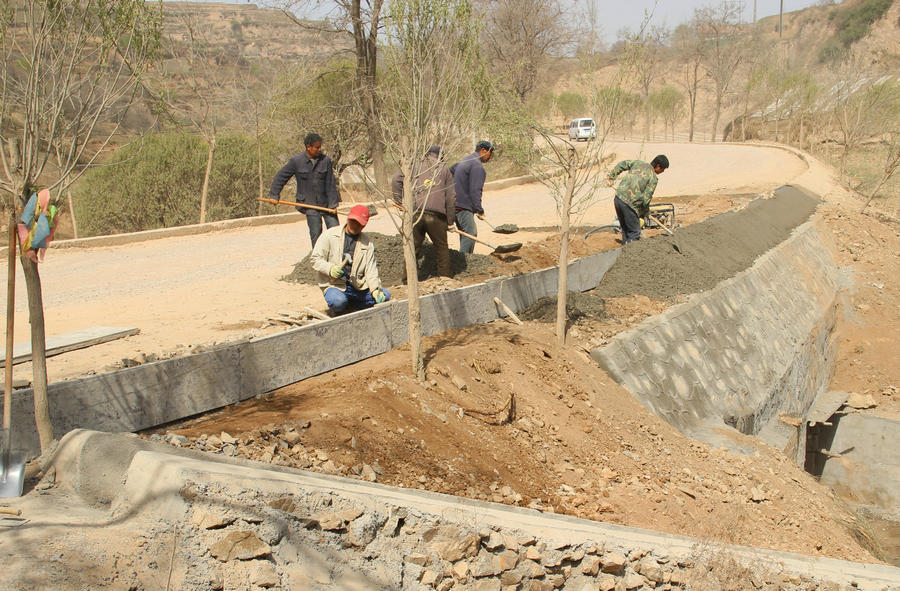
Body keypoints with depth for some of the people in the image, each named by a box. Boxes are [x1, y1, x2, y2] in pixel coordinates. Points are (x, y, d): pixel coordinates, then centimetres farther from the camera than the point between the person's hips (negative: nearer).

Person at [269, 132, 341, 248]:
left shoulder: (326, 160, -2)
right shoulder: (296, 161, -4)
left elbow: (331, 184, -2)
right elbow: (280, 177, 5)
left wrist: (333, 204, -7)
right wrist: (274, 195, 0)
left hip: (326, 203, 1)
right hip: (309, 204, -1)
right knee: (316, 234, -5)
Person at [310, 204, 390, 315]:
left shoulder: (367, 242, 6)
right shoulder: (329, 235, -2)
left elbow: (371, 268, 0)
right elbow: (315, 258, -1)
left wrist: (375, 289, -17)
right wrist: (330, 269, -20)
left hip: (359, 287, 4)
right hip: (335, 285, -4)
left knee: (385, 295, -12)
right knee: (338, 302, -36)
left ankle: (350, 305, 6)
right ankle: (340, 313, 3)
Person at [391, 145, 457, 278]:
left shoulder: (415, 167, 15)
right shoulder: (444, 170, 14)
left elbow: (396, 180, 3)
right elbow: (451, 196, 9)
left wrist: (401, 202, 8)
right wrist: (450, 220, 12)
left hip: (414, 213, 1)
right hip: (435, 215, -1)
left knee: (413, 247, 8)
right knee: (441, 247, 12)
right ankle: (445, 278, 16)